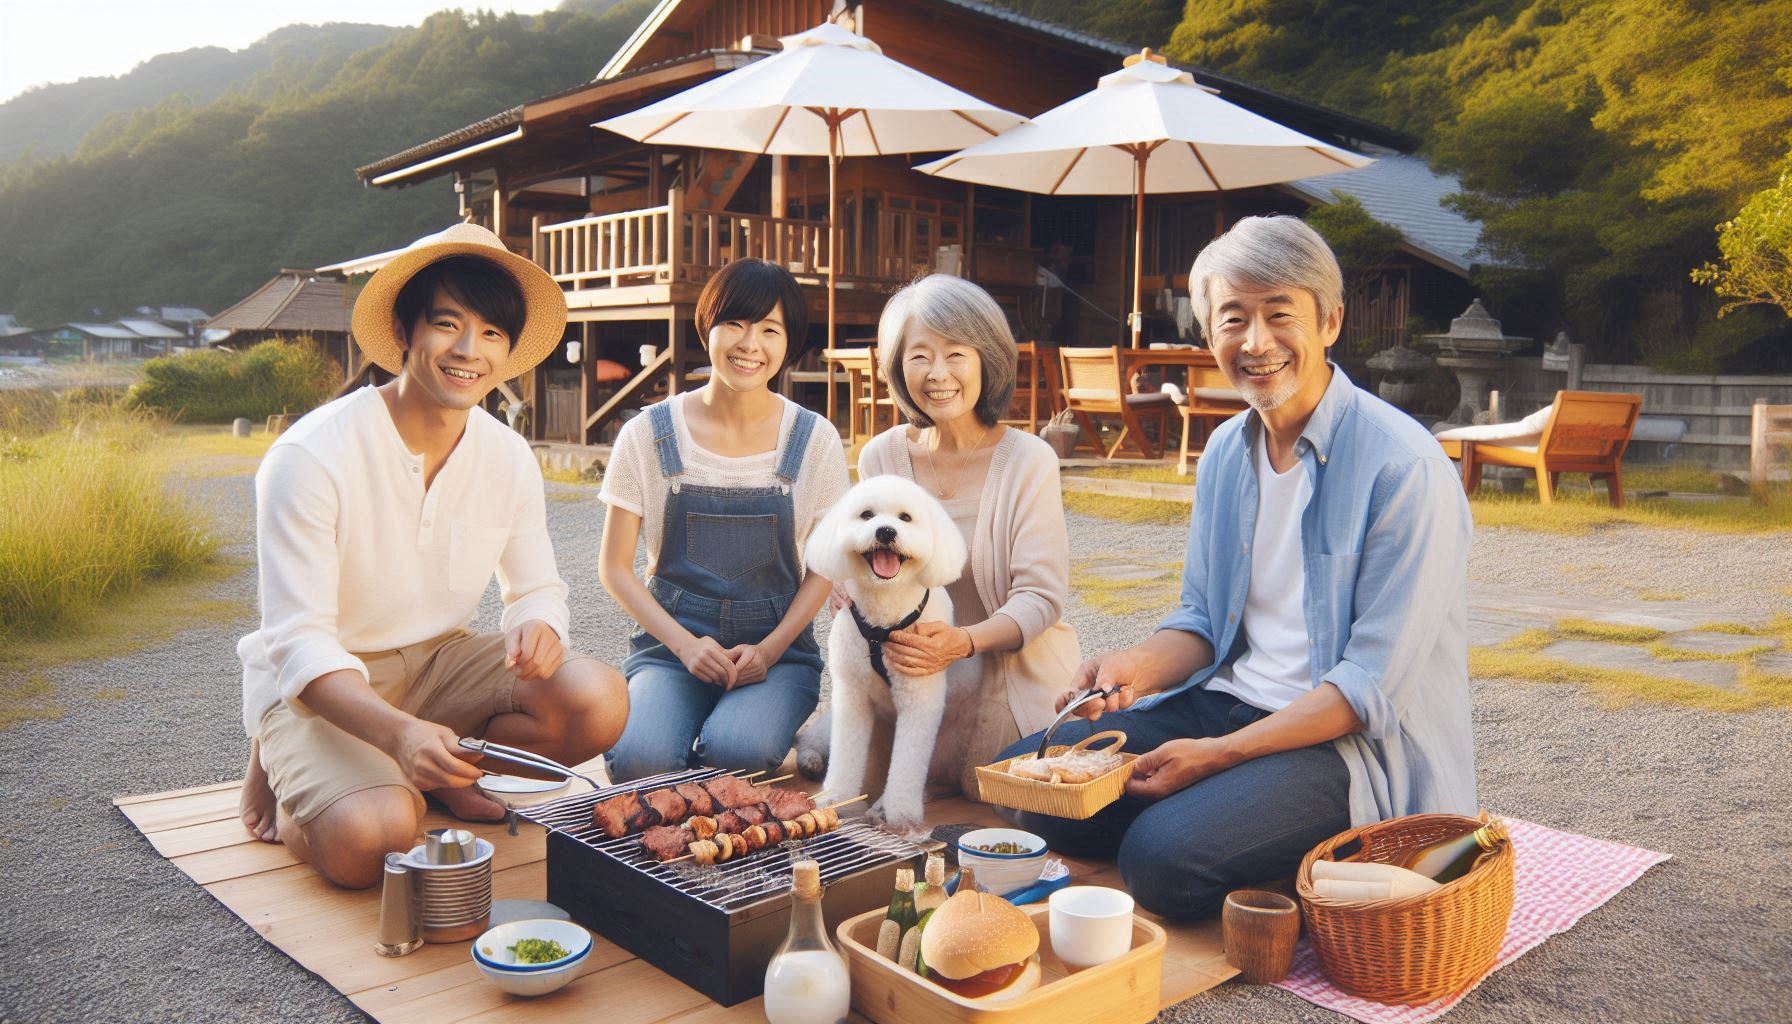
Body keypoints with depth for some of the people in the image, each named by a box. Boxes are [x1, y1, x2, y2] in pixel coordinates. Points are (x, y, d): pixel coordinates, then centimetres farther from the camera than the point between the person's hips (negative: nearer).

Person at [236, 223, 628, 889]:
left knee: (599, 702, -21)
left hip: (439, 661, 5)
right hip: (318, 684, -4)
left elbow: (537, 588, 5)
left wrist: (539, 624, -22)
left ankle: (445, 773, 5)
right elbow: (298, 640, -24)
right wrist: (398, 732, -41)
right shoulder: (310, 457, -21)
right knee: (372, 839, -32)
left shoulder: (509, 458, -5)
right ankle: (282, 775, 3)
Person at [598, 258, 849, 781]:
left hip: (777, 646, 0)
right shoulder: (648, 435, -2)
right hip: (671, 640, 1)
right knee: (640, 758, -28)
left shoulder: (814, 440, 0)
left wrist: (769, 650, -10)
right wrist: (685, 645, -11)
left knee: (737, 752, -31)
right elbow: (615, 566, 2)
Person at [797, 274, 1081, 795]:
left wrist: (962, 642, -33)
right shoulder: (881, 456, 0)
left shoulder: (1028, 460, -12)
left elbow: (1041, 597, -14)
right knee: (821, 752, -13)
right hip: (908, 671, 3)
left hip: (1014, 671, -3)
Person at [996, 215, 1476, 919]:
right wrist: (1138, 667, -9)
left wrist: (1218, 755, -21)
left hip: (1353, 739, -6)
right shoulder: (1225, 452, 7)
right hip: (1227, 699, 7)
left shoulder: (1403, 466, -16)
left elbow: (1375, 685, -18)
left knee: (1166, 854, -28)